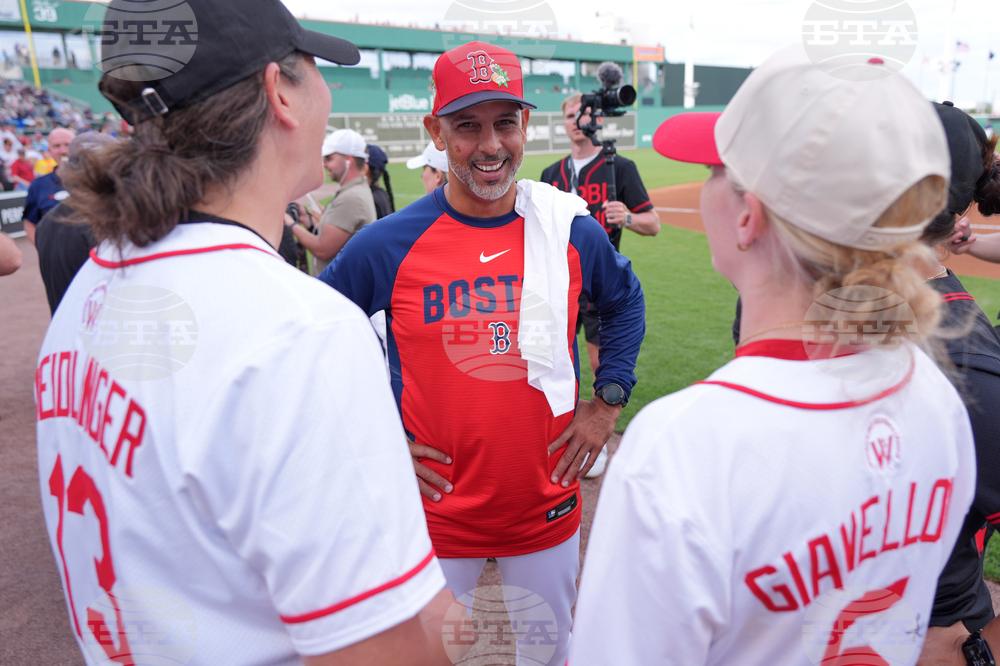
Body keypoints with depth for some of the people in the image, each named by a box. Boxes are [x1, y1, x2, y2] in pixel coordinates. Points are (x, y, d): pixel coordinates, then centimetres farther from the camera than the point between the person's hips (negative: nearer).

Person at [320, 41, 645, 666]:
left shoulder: (573, 229, -6)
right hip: (437, 512, -1)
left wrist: (608, 402, 5)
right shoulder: (388, 244, -13)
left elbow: (626, 302, 13)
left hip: (549, 508, 2)